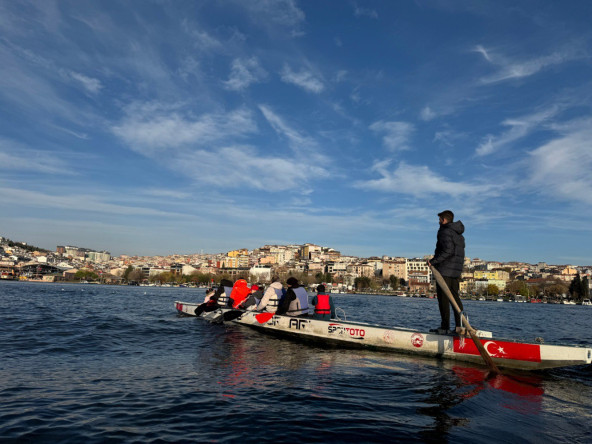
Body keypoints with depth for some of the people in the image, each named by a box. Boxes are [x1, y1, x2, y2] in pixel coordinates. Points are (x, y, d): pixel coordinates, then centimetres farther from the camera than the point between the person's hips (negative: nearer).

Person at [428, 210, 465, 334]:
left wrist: (433, 261, -18)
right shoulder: (459, 235, 19)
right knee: (455, 297, 11)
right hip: (456, 272, 9)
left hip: (444, 270, -9)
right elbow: (460, 254, 17)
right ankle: (460, 326, 12)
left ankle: (445, 327, -4)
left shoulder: (445, 232, -9)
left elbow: (448, 251, -22)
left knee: (443, 298, -5)